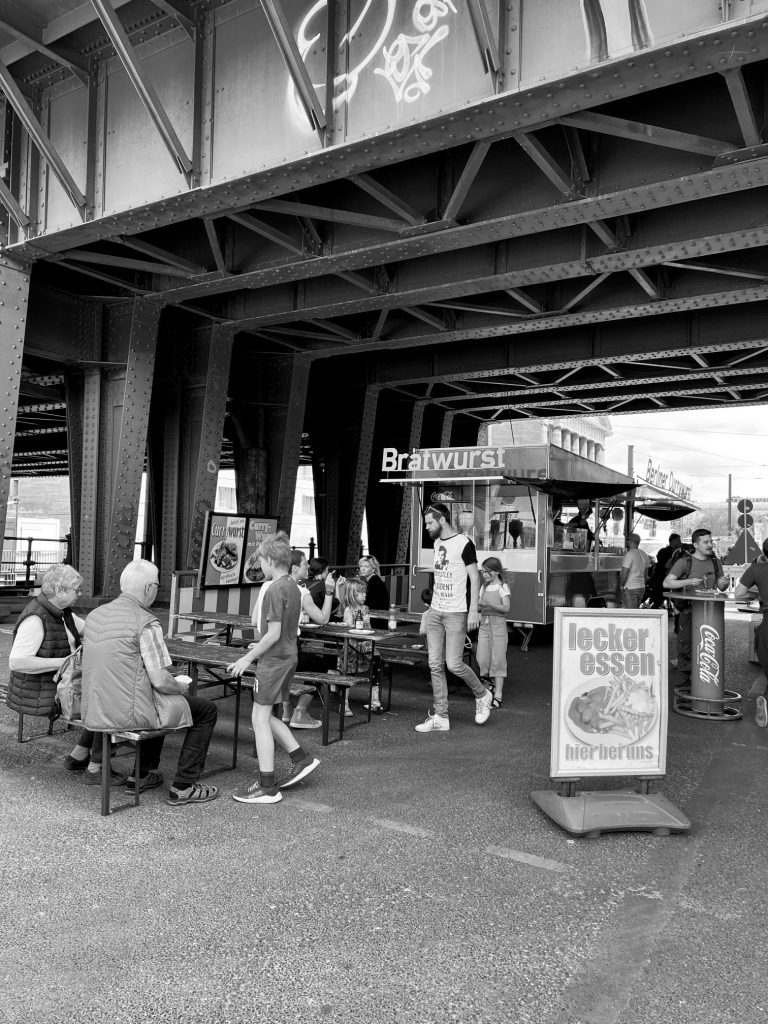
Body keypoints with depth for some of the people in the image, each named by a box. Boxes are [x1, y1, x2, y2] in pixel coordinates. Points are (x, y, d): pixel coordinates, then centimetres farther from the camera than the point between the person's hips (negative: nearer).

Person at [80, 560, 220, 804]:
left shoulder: (94, 615, 6)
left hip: (94, 714, 8)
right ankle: (183, 787, 9)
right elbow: (160, 681, -19)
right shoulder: (146, 622, -17)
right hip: (130, 714, -8)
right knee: (207, 710, 9)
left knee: (160, 702, 35)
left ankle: (141, 774, 36)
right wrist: (182, 687, 4)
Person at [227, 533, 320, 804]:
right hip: (289, 657, 9)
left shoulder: (274, 590, -18)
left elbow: (273, 634, -21)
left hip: (274, 661, -9)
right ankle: (301, 758, 22)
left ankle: (267, 787, 4)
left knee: (260, 718, -1)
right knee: (264, 716, 18)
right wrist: (260, 647, 26)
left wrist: (248, 658, -12)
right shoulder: (293, 588, 9)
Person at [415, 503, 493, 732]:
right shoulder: (437, 543, 13)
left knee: (453, 664, -6)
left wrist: (473, 610, -15)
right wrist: (433, 604, 16)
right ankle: (440, 717, 12)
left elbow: (474, 578, -10)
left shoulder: (463, 543, -10)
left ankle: (482, 695, 21)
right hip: (435, 612, 7)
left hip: (456, 614, -7)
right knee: (435, 666, 5)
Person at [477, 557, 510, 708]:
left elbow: (506, 608, -12)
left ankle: (498, 696, -1)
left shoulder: (502, 587, -3)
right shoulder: (484, 587, 15)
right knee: (482, 660, 0)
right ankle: (493, 684, 20)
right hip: (484, 624, 5)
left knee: (497, 660, -4)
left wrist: (490, 604, -23)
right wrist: (479, 605, -7)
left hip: (498, 624, -5)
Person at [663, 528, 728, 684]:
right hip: (689, 611, -4)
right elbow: (666, 583, -12)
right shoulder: (685, 561, -5)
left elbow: (721, 588, 16)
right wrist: (688, 581, -25)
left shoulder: (715, 561, 11)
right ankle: (686, 681, 6)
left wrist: (724, 582, -7)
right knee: (686, 648, -4)